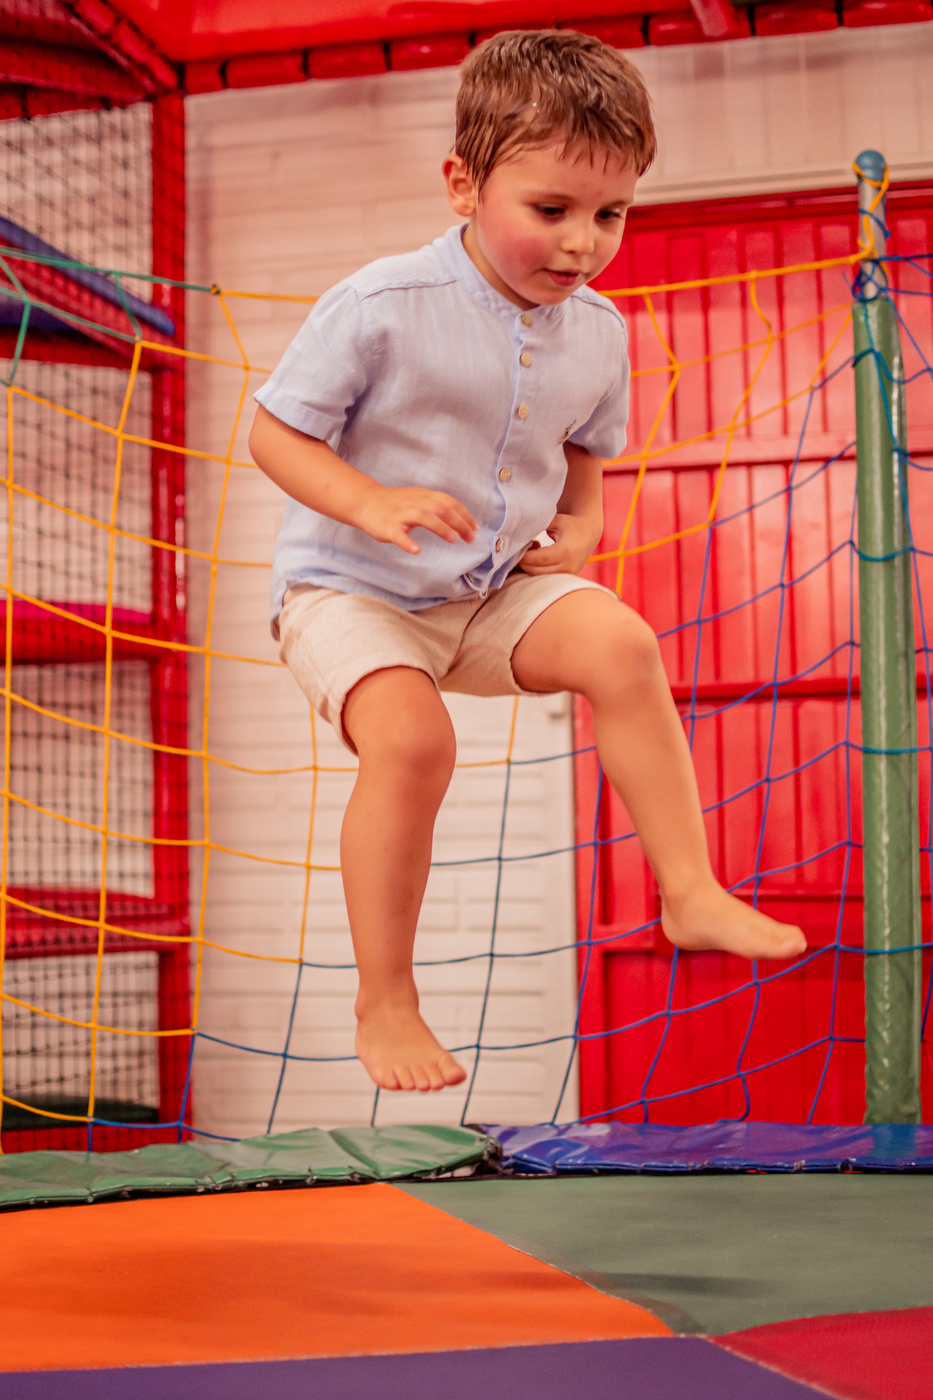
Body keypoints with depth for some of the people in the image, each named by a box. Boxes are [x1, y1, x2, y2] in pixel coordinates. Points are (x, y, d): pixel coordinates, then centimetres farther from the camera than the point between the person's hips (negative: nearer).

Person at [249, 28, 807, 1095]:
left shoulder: (596, 332, -1)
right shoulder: (382, 307, -19)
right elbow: (274, 431, -12)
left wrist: (581, 528, -4)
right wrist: (372, 503, -29)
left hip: (501, 589, 5)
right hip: (350, 592, -4)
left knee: (619, 643, -22)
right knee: (411, 735, -29)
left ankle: (690, 893, -11)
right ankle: (383, 1005, -12)